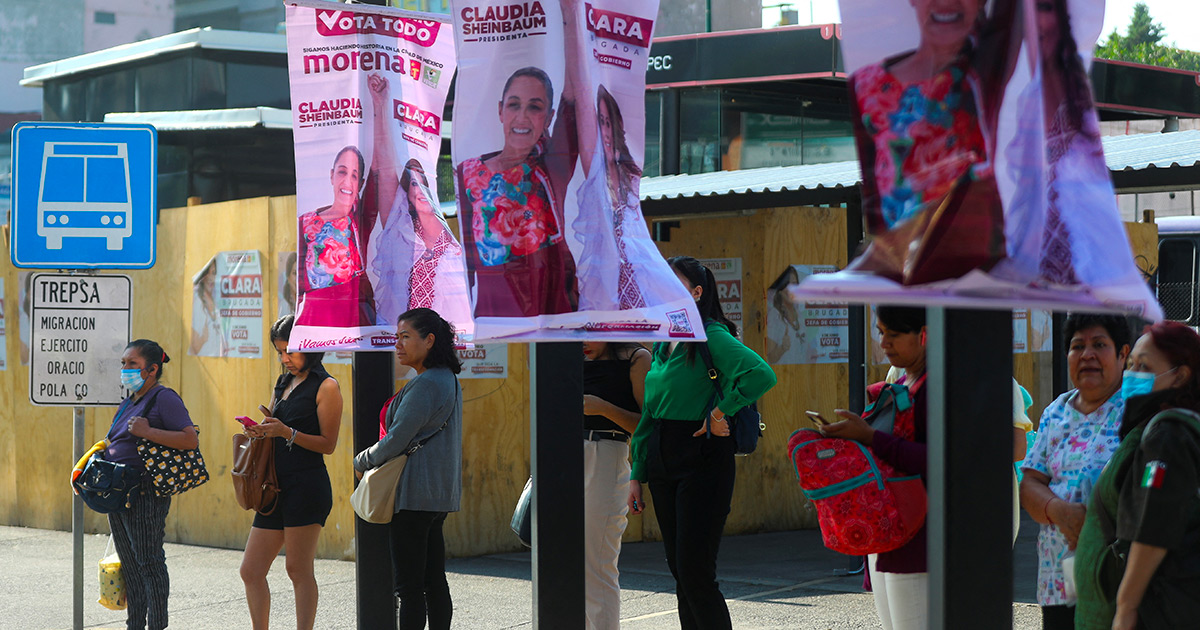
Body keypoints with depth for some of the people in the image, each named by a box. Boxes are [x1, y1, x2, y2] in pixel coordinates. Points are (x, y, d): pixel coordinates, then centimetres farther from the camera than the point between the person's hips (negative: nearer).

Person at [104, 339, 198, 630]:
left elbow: (191, 439, -19)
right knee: (129, 564, 13)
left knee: (149, 563, -5)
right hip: (118, 493, 9)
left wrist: (147, 432, -23)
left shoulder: (164, 398, -9)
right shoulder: (129, 403, 18)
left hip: (145, 494, -9)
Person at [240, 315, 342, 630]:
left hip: (307, 486, -8)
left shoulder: (325, 387, -4)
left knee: (299, 570, -6)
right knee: (251, 571, 4)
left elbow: (328, 444, -9)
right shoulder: (284, 384, 19)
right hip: (277, 486, 8)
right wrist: (261, 432, 4)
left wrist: (286, 432, -20)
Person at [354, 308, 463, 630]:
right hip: (439, 493, 10)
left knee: (408, 586, -8)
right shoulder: (448, 380, 16)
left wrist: (361, 461, 1)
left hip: (415, 494, -10)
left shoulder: (425, 385, -16)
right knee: (433, 580, 11)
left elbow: (396, 441, -17)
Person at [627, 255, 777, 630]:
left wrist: (721, 412, -18)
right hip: (662, 464, 8)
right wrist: (637, 475, 15)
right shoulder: (662, 344, 14)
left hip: (702, 462, -8)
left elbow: (762, 375, -28)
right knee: (679, 572, 10)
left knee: (695, 574, -10)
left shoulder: (711, 336, -11)